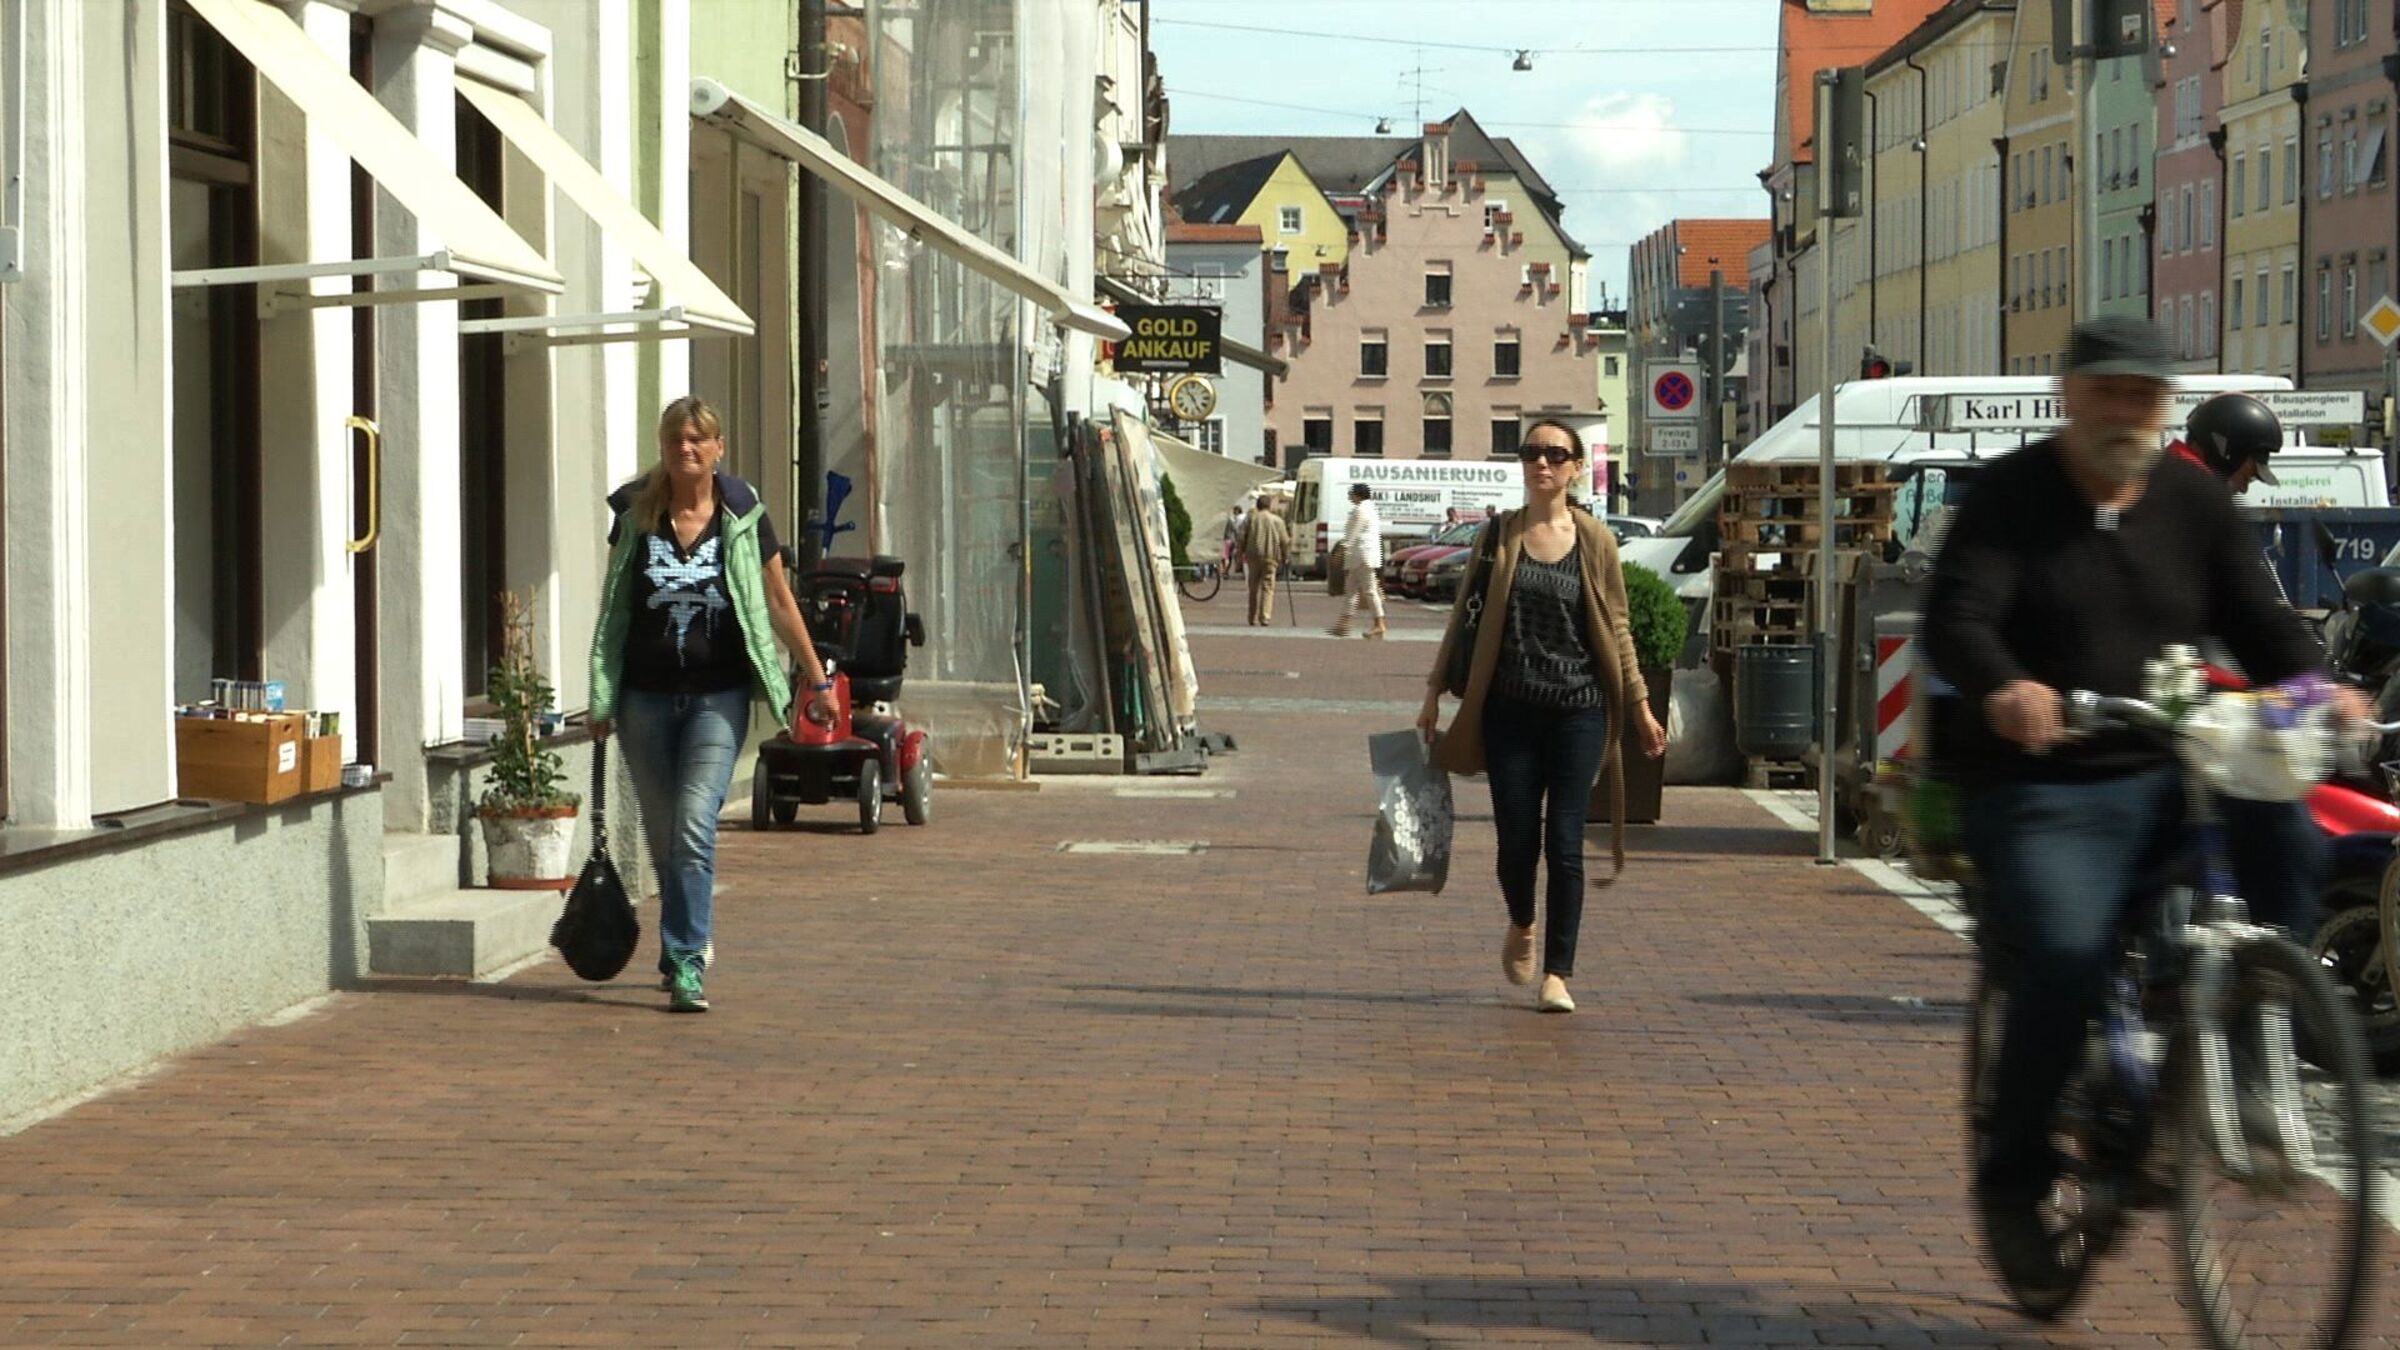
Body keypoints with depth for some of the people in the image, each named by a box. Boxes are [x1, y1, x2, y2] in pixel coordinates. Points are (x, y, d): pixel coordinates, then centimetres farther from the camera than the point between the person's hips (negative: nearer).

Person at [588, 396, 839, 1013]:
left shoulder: (743, 518, -1)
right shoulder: (635, 516, 3)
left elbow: (779, 602, 7)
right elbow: (611, 609, 9)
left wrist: (817, 678, 10)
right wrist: (601, 700, 9)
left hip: (717, 697, -2)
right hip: (646, 698, 2)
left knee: (694, 828, -16)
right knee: (663, 839, 10)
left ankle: (685, 963, -15)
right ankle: (688, 944, 28)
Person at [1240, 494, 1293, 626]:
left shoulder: (1251, 518, 7)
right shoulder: (1277, 520, 3)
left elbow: (1242, 537, 3)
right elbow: (1285, 541, 1)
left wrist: (1241, 553, 10)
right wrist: (1285, 557, 10)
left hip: (1253, 556, 2)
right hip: (1270, 557, -2)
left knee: (1254, 588, 11)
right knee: (1268, 587, -2)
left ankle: (1253, 619, 16)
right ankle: (1265, 617, -16)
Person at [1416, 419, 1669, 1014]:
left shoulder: (1595, 542, 3)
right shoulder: (1497, 536, 4)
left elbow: (1617, 631, 8)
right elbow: (1463, 617, 8)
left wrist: (1640, 706, 6)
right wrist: (1434, 692, 4)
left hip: (1578, 711, -1)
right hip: (1510, 711, 1)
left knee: (1565, 844, -4)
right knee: (1517, 840, 1)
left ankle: (1556, 973, 3)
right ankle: (1521, 926, 33)